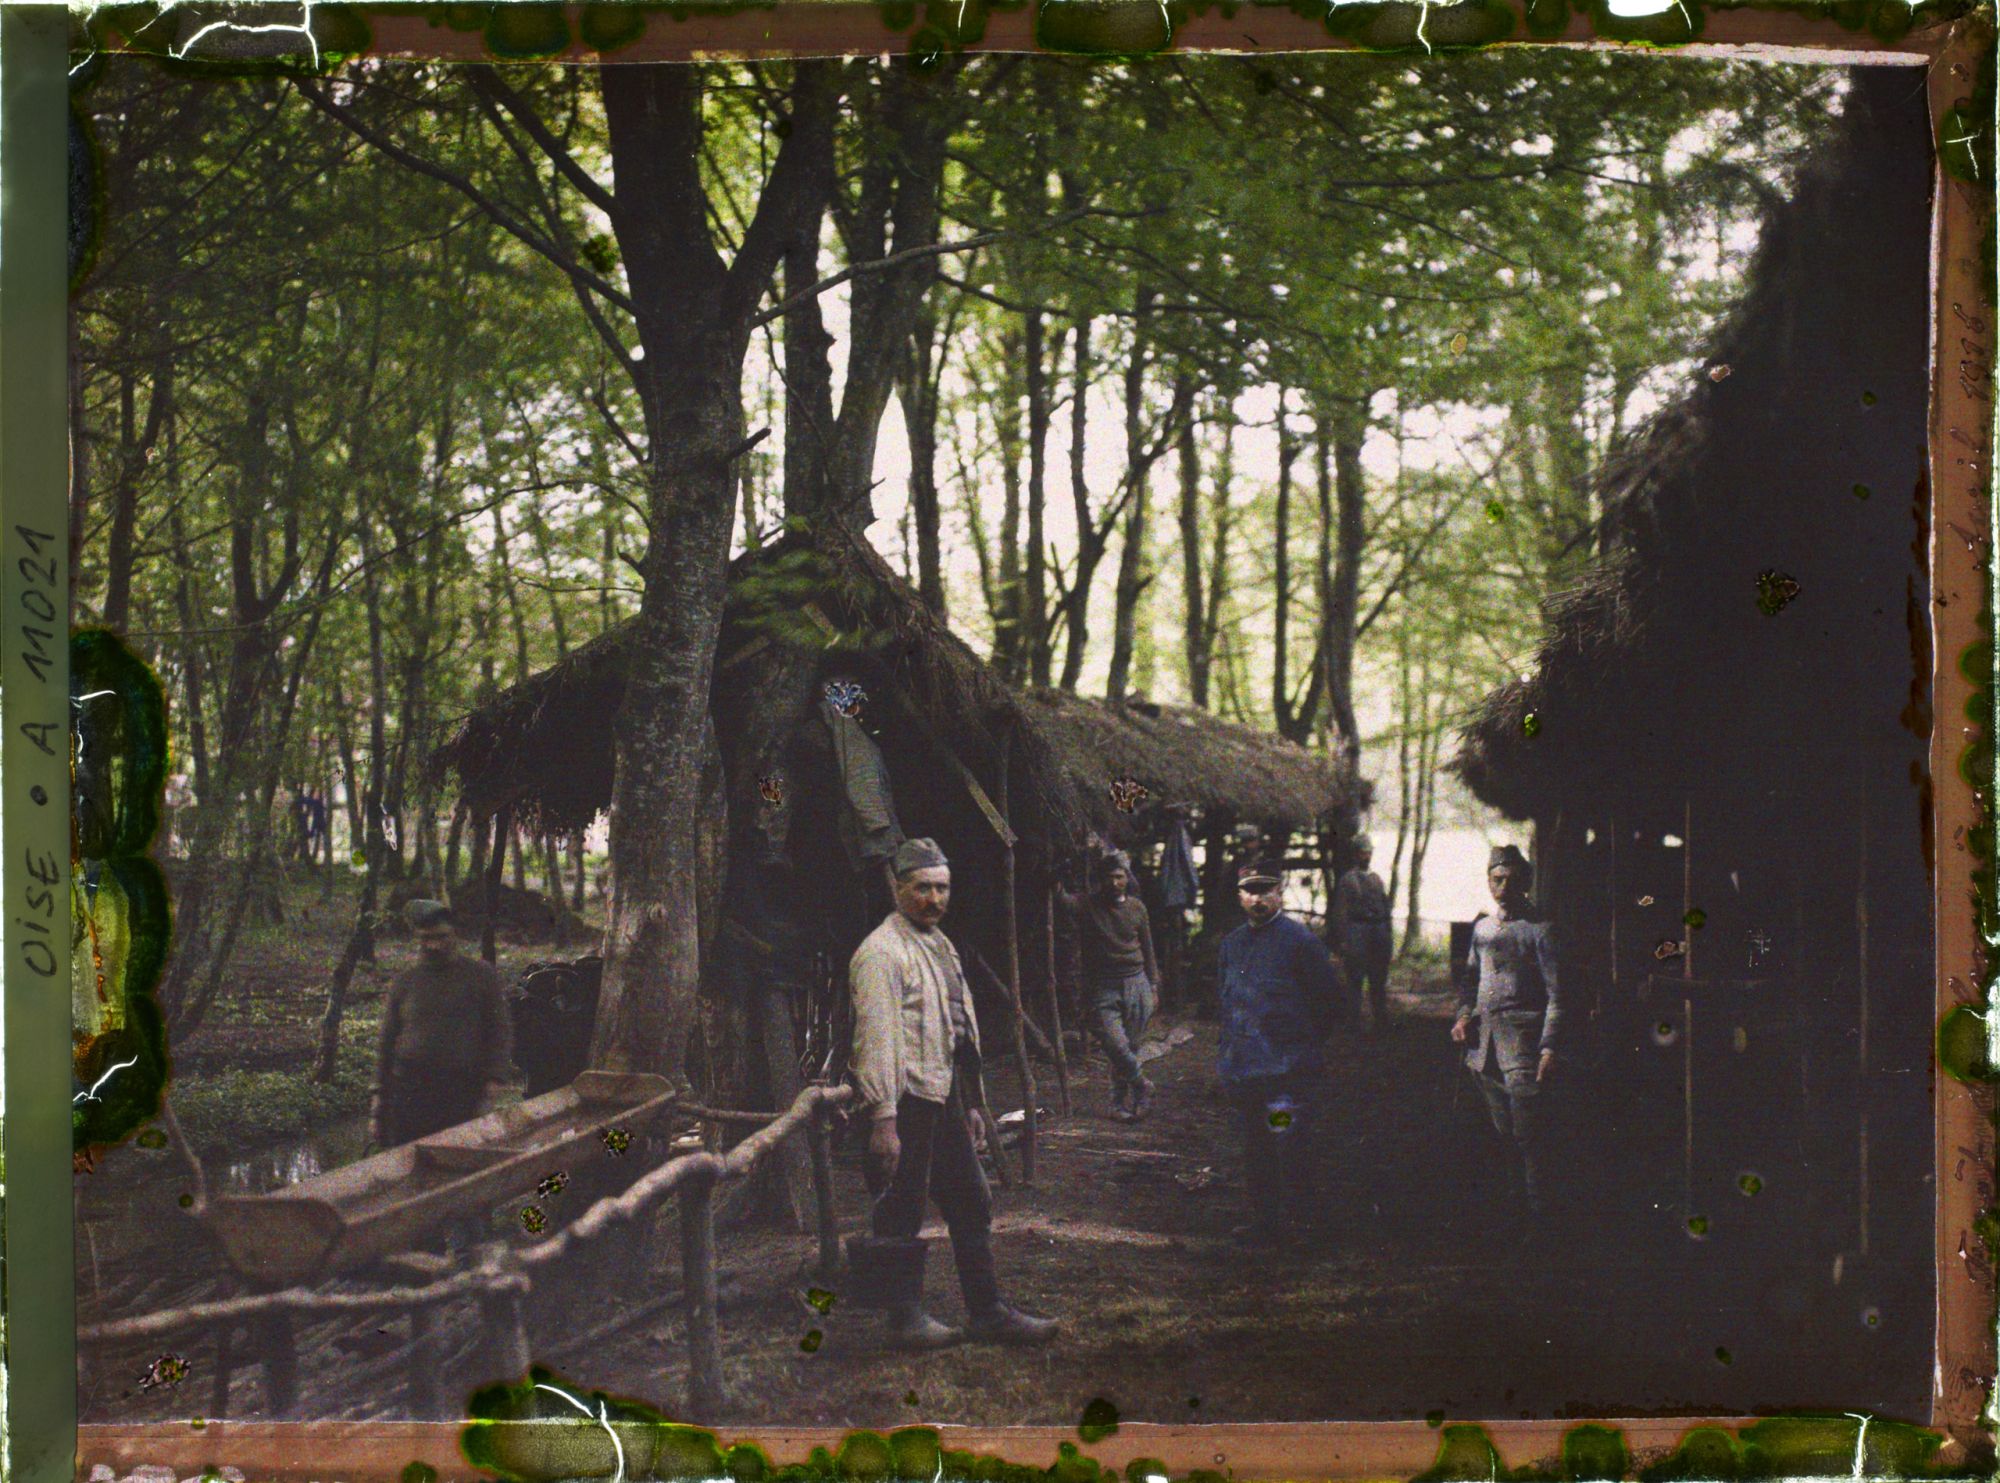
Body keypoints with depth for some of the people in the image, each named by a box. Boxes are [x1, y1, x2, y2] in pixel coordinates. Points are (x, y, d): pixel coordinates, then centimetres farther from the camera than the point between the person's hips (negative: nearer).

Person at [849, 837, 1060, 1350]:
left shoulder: (939, 945, 17)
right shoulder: (881, 952, -13)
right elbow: (876, 1039, -19)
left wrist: (971, 1105, 22)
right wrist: (883, 1120, -22)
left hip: (943, 1100, 10)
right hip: (905, 1102, -10)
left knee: (971, 1205, 14)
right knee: (902, 1216, 0)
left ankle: (989, 1312, 22)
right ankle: (906, 1320, 12)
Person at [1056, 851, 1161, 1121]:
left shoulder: (1137, 908, 7)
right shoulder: (1088, 904, -3)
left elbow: (1148, 950, 15)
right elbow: (1064, 899, -25)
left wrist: (1153, 986, 13)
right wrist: (1056, 886, -47)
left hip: (1136, 985, 2)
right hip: (1103, 987, -2)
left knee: (1130, 1047, 4)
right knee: (1115, 1044, -15)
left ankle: (1120, 1102, 18)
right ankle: (1141, 1085, 9)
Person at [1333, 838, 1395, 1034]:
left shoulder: (1377, 879, 16)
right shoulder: (1347, 880, -1)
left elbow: (1386, 908, 17)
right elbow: (1341, 912, -5)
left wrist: (1389, 936, 10)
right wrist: (1343, 939, -12)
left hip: (1380, 936, 6)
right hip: (1357, 935, -6)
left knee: (1379, 983, 10)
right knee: (1355, 981, -4)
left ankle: (1380, 1021, 17)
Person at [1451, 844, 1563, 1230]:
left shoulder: (1538, 931, -5)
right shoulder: (1482, 927, 13)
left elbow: (1555, 995, -7)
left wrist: (1549, 1048, -14)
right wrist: (1463, 1015, 8)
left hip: (1521, 1040, -6)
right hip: (1484, 1036, 6)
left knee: (1526, 1133, -7)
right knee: (1502, 1130, 13)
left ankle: (1535, 1211, 0)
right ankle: (1513, 1202, 23)